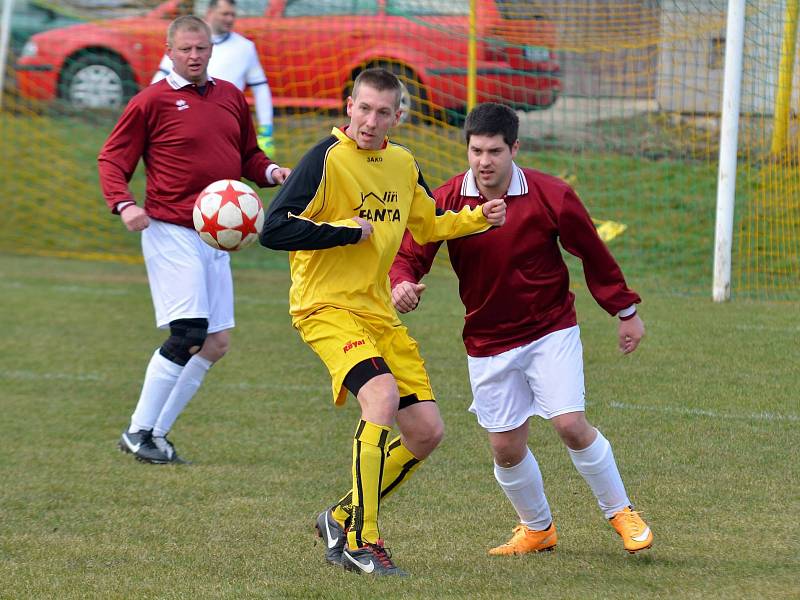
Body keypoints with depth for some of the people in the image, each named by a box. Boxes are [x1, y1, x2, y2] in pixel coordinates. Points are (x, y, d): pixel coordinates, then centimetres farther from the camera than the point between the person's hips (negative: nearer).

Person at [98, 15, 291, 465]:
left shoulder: (231, 97, 13)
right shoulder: (152, 101, -5)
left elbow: (248, 155, 22)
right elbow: (112, 159, -3)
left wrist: (271, 171, 1)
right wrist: (124, 204, -19)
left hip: (215, 236, 7)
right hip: (171, 231, -7)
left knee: (217, 343, 6)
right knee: (189, 334, -16)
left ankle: (157, 433, 15)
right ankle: (139, 432, -5)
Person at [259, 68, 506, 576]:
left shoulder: (403, 163, 9)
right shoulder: (327, 158, -13)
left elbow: (428, 225, 26)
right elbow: (273, 229, -19)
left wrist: (479, 218, 9)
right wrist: (345, 231, -17)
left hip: (379, 314, 8)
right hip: (327, 308, -8)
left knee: (427, 431, 2)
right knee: (382, 395, -29)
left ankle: (343, 518, 21)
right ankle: (361, 540, -19)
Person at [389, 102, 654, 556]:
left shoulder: (550, 196, -14)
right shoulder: (446, 201, -11)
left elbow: (593, 254, -1)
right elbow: (409, 254, -10)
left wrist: (626, 311, 6)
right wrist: (402, 284, -35)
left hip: (551, 331, -2)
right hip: (488, 343, 2)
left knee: (571, 425, -15)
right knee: (506, 447, 4)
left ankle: (621, 513, 7)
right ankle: (537, 529, 30)